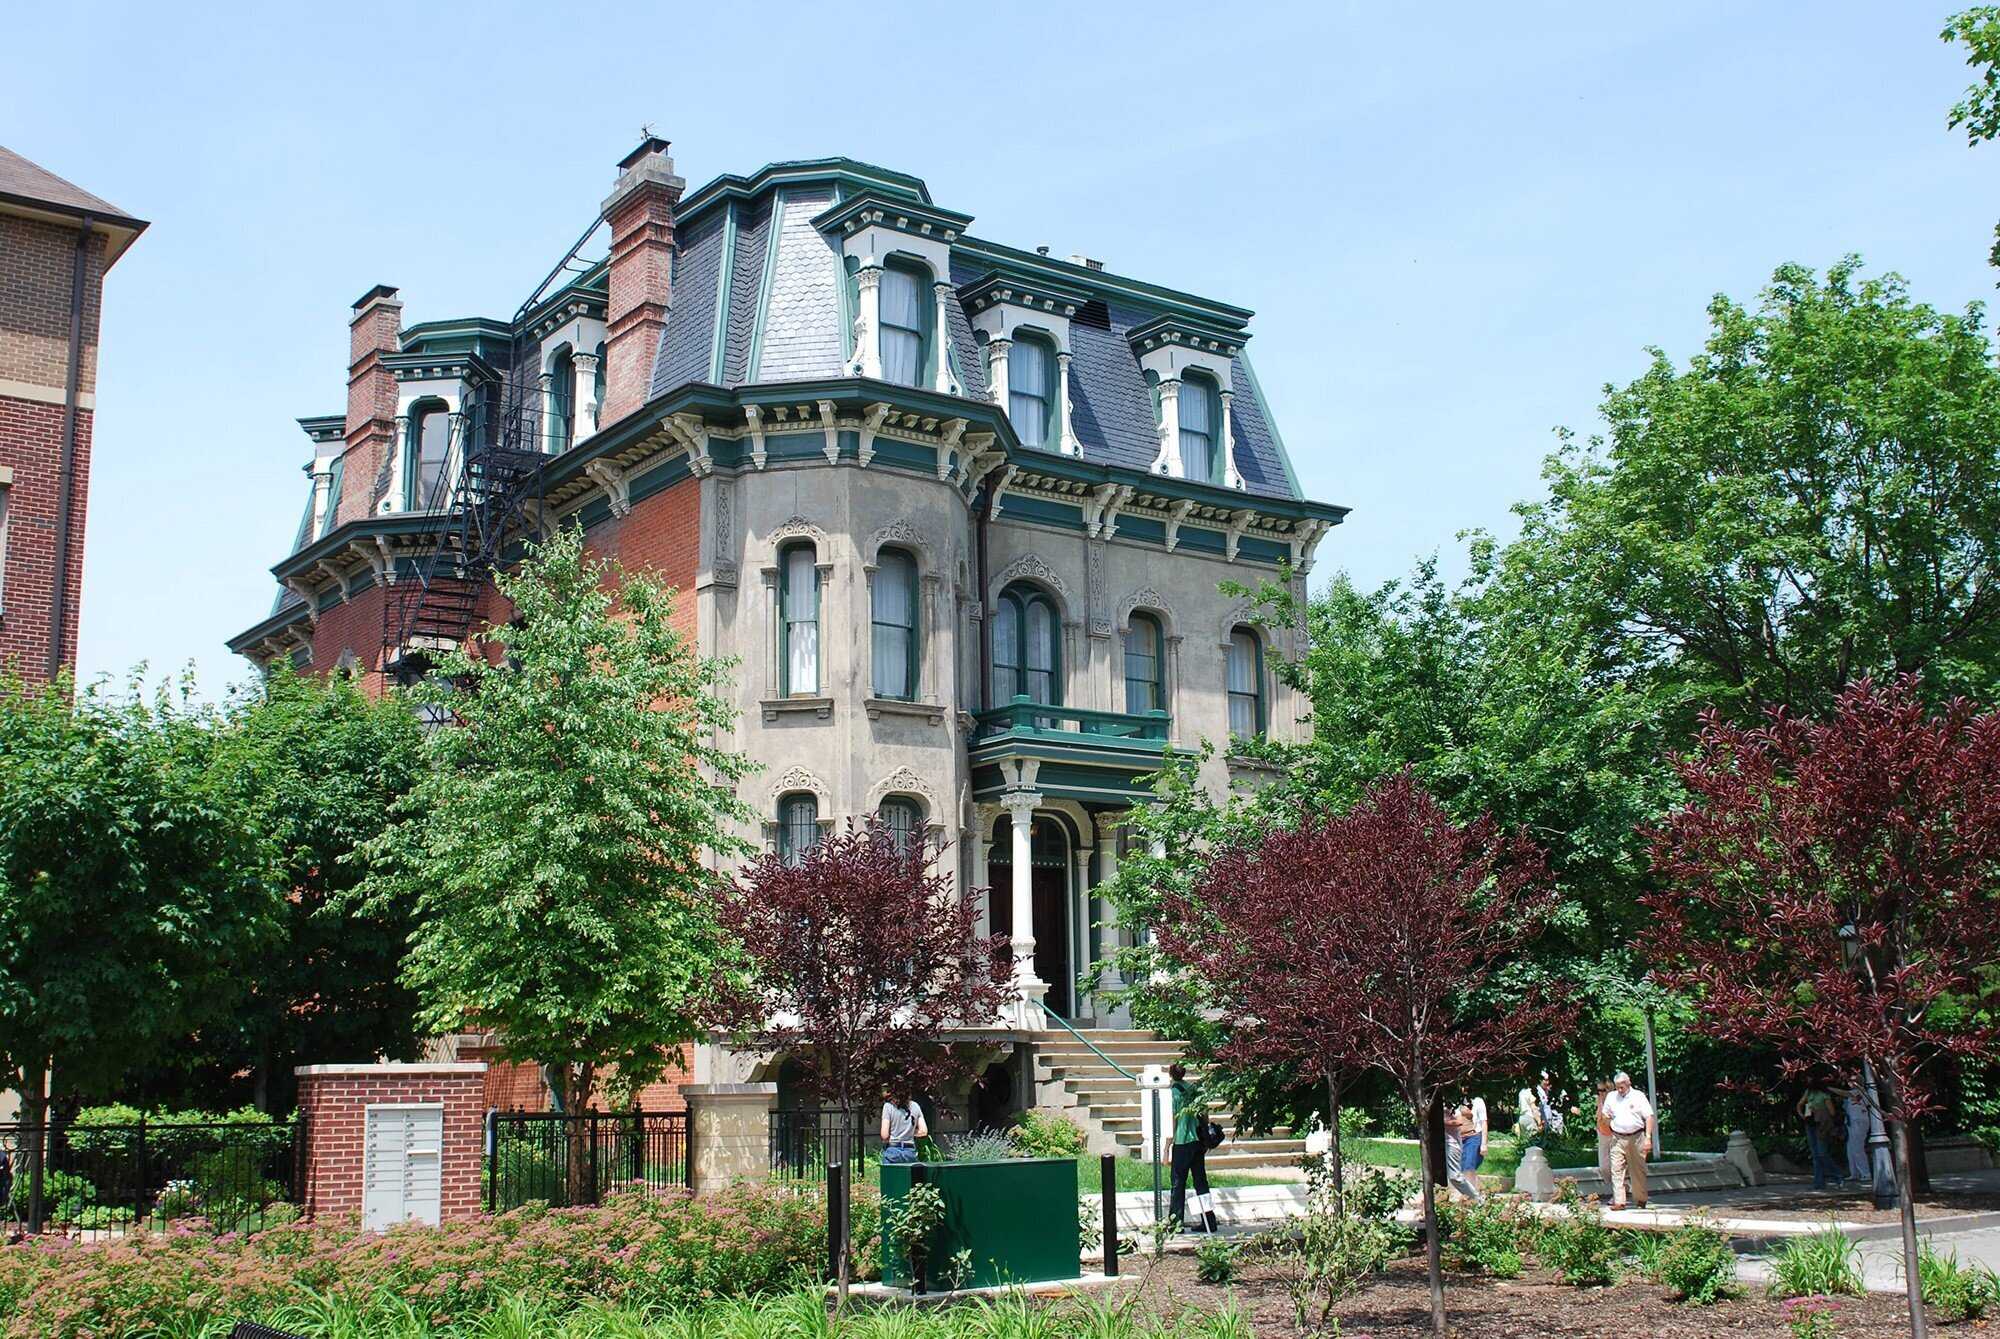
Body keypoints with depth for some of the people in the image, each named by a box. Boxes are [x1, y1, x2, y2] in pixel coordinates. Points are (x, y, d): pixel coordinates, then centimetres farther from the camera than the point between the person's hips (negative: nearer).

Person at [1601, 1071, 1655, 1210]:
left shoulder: (1638, 1096, -2)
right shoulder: (1611, 1097, 8)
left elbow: (1649, 1117, -3)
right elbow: (1605, 1115, 20)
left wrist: (1648, 1137, -9)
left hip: (1636, 1137, -2)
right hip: (1617, 1139, 2)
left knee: (1638, 1170, 8)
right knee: (1617, 1170, -6)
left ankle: (1641, 1200, 22)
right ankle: (1618, 1201, -7)